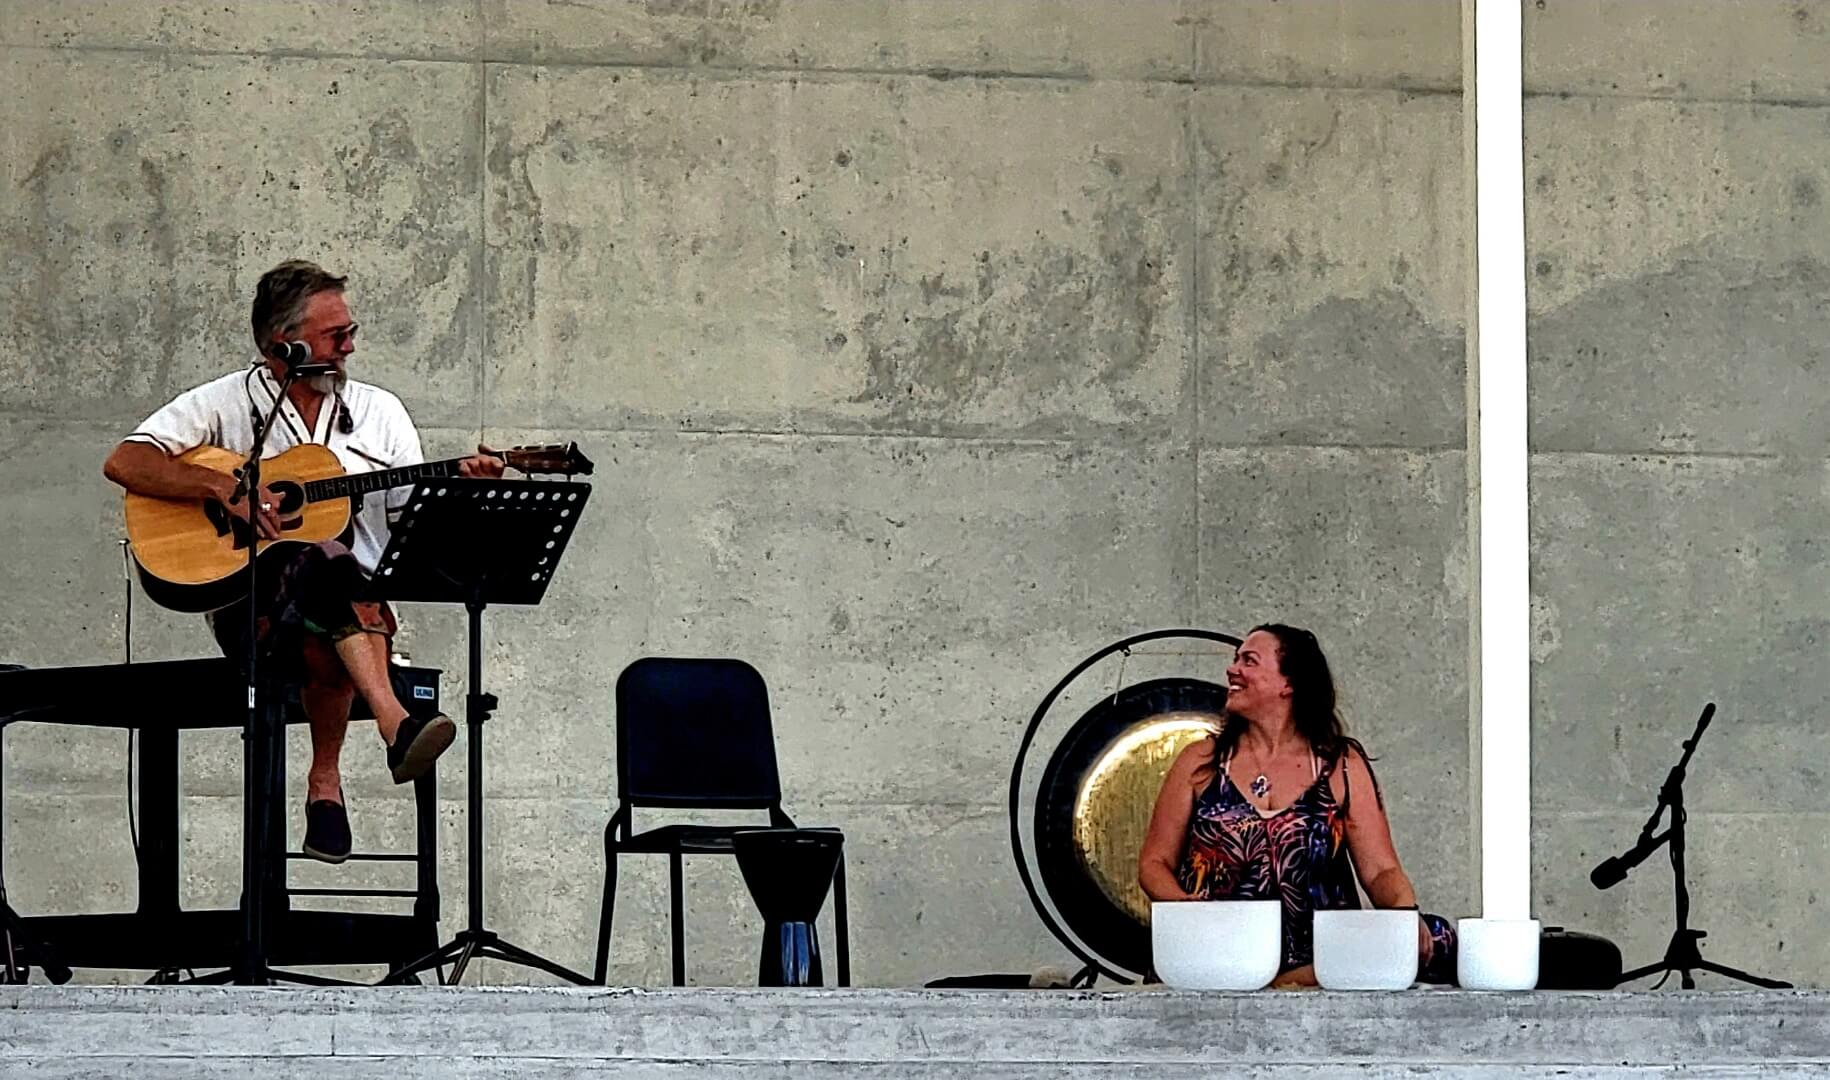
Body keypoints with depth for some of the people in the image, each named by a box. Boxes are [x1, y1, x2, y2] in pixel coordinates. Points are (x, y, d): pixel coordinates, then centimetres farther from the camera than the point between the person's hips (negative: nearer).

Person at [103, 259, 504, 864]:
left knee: (327, 644, -37)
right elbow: (123, 463, -4)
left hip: (356, 605, 3)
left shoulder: (379, 412, 18)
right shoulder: (224, 405, 7)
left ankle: (326, 780, -24)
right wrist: (224, 487, -15)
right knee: (327, 562, -38)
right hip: (249, 603, -3)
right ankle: (395, 726, -49)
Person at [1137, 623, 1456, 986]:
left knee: (1435, 939, -28)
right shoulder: (1200, 762, 13)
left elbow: (1380, 870, 7)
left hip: (1317, 956, 1)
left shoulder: (1343, 766, 11)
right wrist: (1184, 906, -11)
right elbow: (1154, 862, 13)